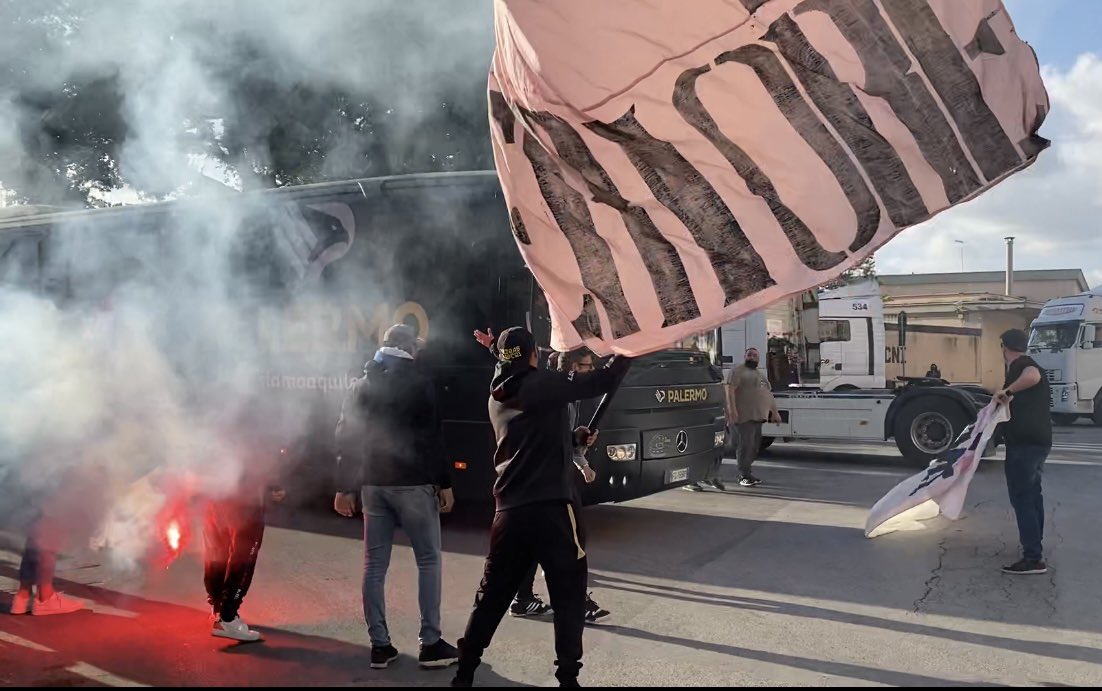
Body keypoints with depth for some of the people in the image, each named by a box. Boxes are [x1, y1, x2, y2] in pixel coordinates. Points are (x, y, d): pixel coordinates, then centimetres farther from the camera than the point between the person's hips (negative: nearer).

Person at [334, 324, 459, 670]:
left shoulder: (362, 384, 11)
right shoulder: (419, 382, -4)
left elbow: (345, 437, 9)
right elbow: (433, 437, -10)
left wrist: (344, 487, 12)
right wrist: (444, 483, -4)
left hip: (372, 484, 5)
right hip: (412, 483, -5)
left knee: (374, 565, 8)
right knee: (429, 560, 4)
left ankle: (380, 645, 10)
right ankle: (430, 644, 3)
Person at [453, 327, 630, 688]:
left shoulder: (498, 397, 14)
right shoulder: (543, 384, -7)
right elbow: (602, 382, -8)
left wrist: (575, 438, 25)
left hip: (509, 509, 6)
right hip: (550, 507, -6)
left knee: (493, 593, 16)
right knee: (569, 594, 5)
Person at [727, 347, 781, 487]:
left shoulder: (760, 374, 25)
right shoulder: (738, 371, -2)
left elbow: (769, 394, 29)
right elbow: (730, 390, -14)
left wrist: (774, 412, 24)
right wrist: (732, 410, -23)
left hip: (758, 416, 8)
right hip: (744, 416, -8)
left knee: (755, 446, 8)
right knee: (746, 444, -11)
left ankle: (746, 472, 15)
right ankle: (744, 476, -7)